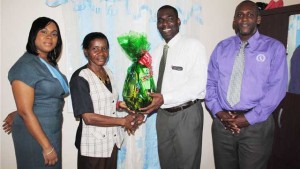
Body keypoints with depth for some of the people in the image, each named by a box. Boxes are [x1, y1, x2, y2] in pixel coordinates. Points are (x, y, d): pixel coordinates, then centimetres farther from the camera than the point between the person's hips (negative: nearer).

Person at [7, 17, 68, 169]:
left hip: (52, 131, 8)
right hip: (34, 135, -8)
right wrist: (47, 147, -21)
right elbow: (25, 111, -22)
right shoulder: (26, 66, -18)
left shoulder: (50, 63, 7)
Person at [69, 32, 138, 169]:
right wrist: (123, 121, -17)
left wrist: (119, 104, -2)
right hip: (94, 144, -7)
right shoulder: (80, 78, -18)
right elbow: (89, 117, -22)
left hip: (112, 139, 7)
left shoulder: (107, 72, 5)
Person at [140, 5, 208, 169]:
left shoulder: (193, 46, -9)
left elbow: (199, 83, -18)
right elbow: (154, 83, 12)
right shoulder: (157, 51, 11)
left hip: (187, 114, -6)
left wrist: (165, 98, -25)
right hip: (163, 115, 6)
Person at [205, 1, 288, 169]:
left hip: (256, 125, -2)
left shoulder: (274, 48, -1)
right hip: (222, 123, 3)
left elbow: (277, 88, -9)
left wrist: (249, 118, -14)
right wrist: (219, 112, -8)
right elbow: (210, 82, 5)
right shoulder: (222, 47, 8)